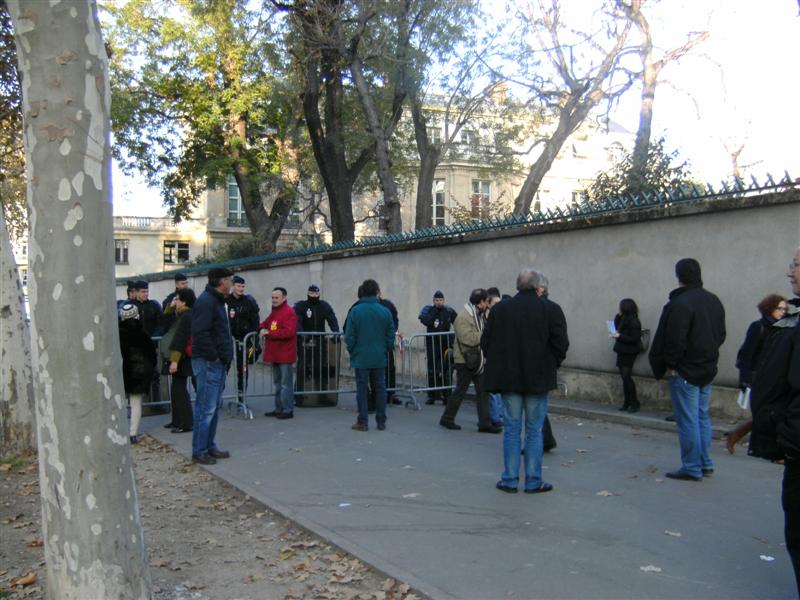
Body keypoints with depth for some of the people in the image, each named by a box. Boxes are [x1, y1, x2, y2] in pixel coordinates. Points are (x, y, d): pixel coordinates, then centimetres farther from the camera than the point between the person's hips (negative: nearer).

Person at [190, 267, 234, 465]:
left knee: (215, 407, 15)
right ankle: (199, 452, 1)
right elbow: (200, 333, -23)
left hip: (218, 363, 10)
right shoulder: (206, 301, -15)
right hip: (208, 363, -10)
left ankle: (210, 447, 24)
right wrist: (214, 356, -19)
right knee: (206, 409, -6)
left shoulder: (217, 301, 18)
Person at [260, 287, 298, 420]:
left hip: (285, 355, -10)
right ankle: (279, 409, 24)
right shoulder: (274, 312, 18)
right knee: (277, 382, 16)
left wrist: (269, 334, -19)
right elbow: (265, 323, 26)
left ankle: (288, 410, 0)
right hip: (275, 354, 10)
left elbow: (288, 332, -23)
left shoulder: (289, 312, -13)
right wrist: (262, 329, 1)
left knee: (286, 383, -5)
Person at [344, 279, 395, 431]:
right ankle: (381, 421, 16)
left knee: (362, 388, 6)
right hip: (379, 357, 2)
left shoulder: (355, 311, -9)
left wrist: (351, 351, 7)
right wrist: (387, 351, 14)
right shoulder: (385, 311, -3)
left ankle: (363, 422, 7)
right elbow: (391, 336, 0)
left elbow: (349, 336, -7)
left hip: (361, 357, -2)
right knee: (380, 388, 11)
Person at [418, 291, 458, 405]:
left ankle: (446, 396, 8)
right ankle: (431, 396, 10)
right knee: (432, 371, 2)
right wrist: (434, 311, -16)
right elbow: (425, 321, -15)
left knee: (445, 371, 1)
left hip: (445, 344, 0)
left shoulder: (449, 311, 4)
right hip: (432, 344, 0)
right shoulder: (429, 309, 3)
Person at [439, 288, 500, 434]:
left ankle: (485, 423, 8)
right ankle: (447, 419, 17)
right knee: (460, 391, 2)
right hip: (465, 361, -8)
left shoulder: (479, 315, 14)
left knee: (483, 391, 5)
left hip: (478, 360, 8)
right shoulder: (463, 317, -16)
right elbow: (469, 339, -26)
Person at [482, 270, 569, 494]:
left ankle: (509, 480, 12)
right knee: (535, 431, 6)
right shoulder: (550, 309, -6)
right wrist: (551, 366, 6)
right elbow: (561, 344, -9)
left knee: (512, 429, 9)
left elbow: (485, 342, 3)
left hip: (508, 378, 2)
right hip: (538, 379, -2)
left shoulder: (499, 309, 0)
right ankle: (533, 482, 11)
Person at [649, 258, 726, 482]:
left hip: (685, 371, -8)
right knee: (702, 417, 16)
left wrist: (669, 365, -9)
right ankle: (705, 464, 22)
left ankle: (692, 468, 4)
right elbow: (721, 334, 16)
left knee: (687, 421, -2)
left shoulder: (680, 303, -18)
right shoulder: (714, 301, 9)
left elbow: (675, 340, -20)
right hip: (708, 369, 8)